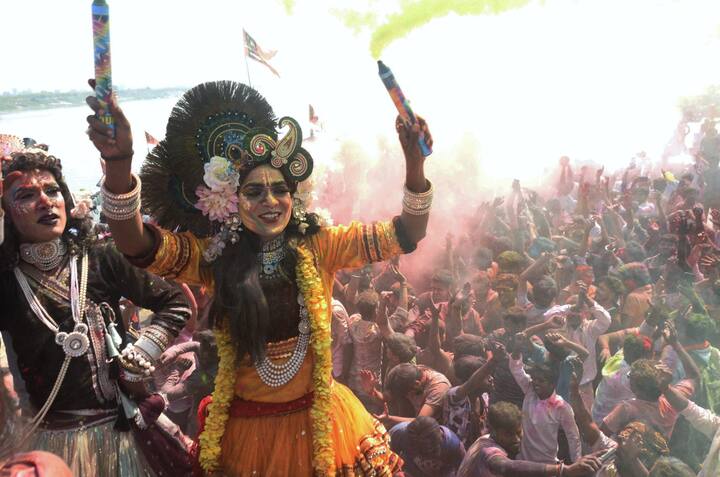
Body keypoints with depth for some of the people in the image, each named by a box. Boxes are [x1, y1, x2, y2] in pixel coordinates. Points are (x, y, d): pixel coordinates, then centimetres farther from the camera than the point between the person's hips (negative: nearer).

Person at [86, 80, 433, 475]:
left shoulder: (319, 246, -7)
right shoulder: (214, 257, -9)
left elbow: (405, 235, -12)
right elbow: (136, 244, -24)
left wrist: (414, 162, -29)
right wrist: (119, 163, -42)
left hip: (319, 421, 1)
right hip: (245, 424, 0)